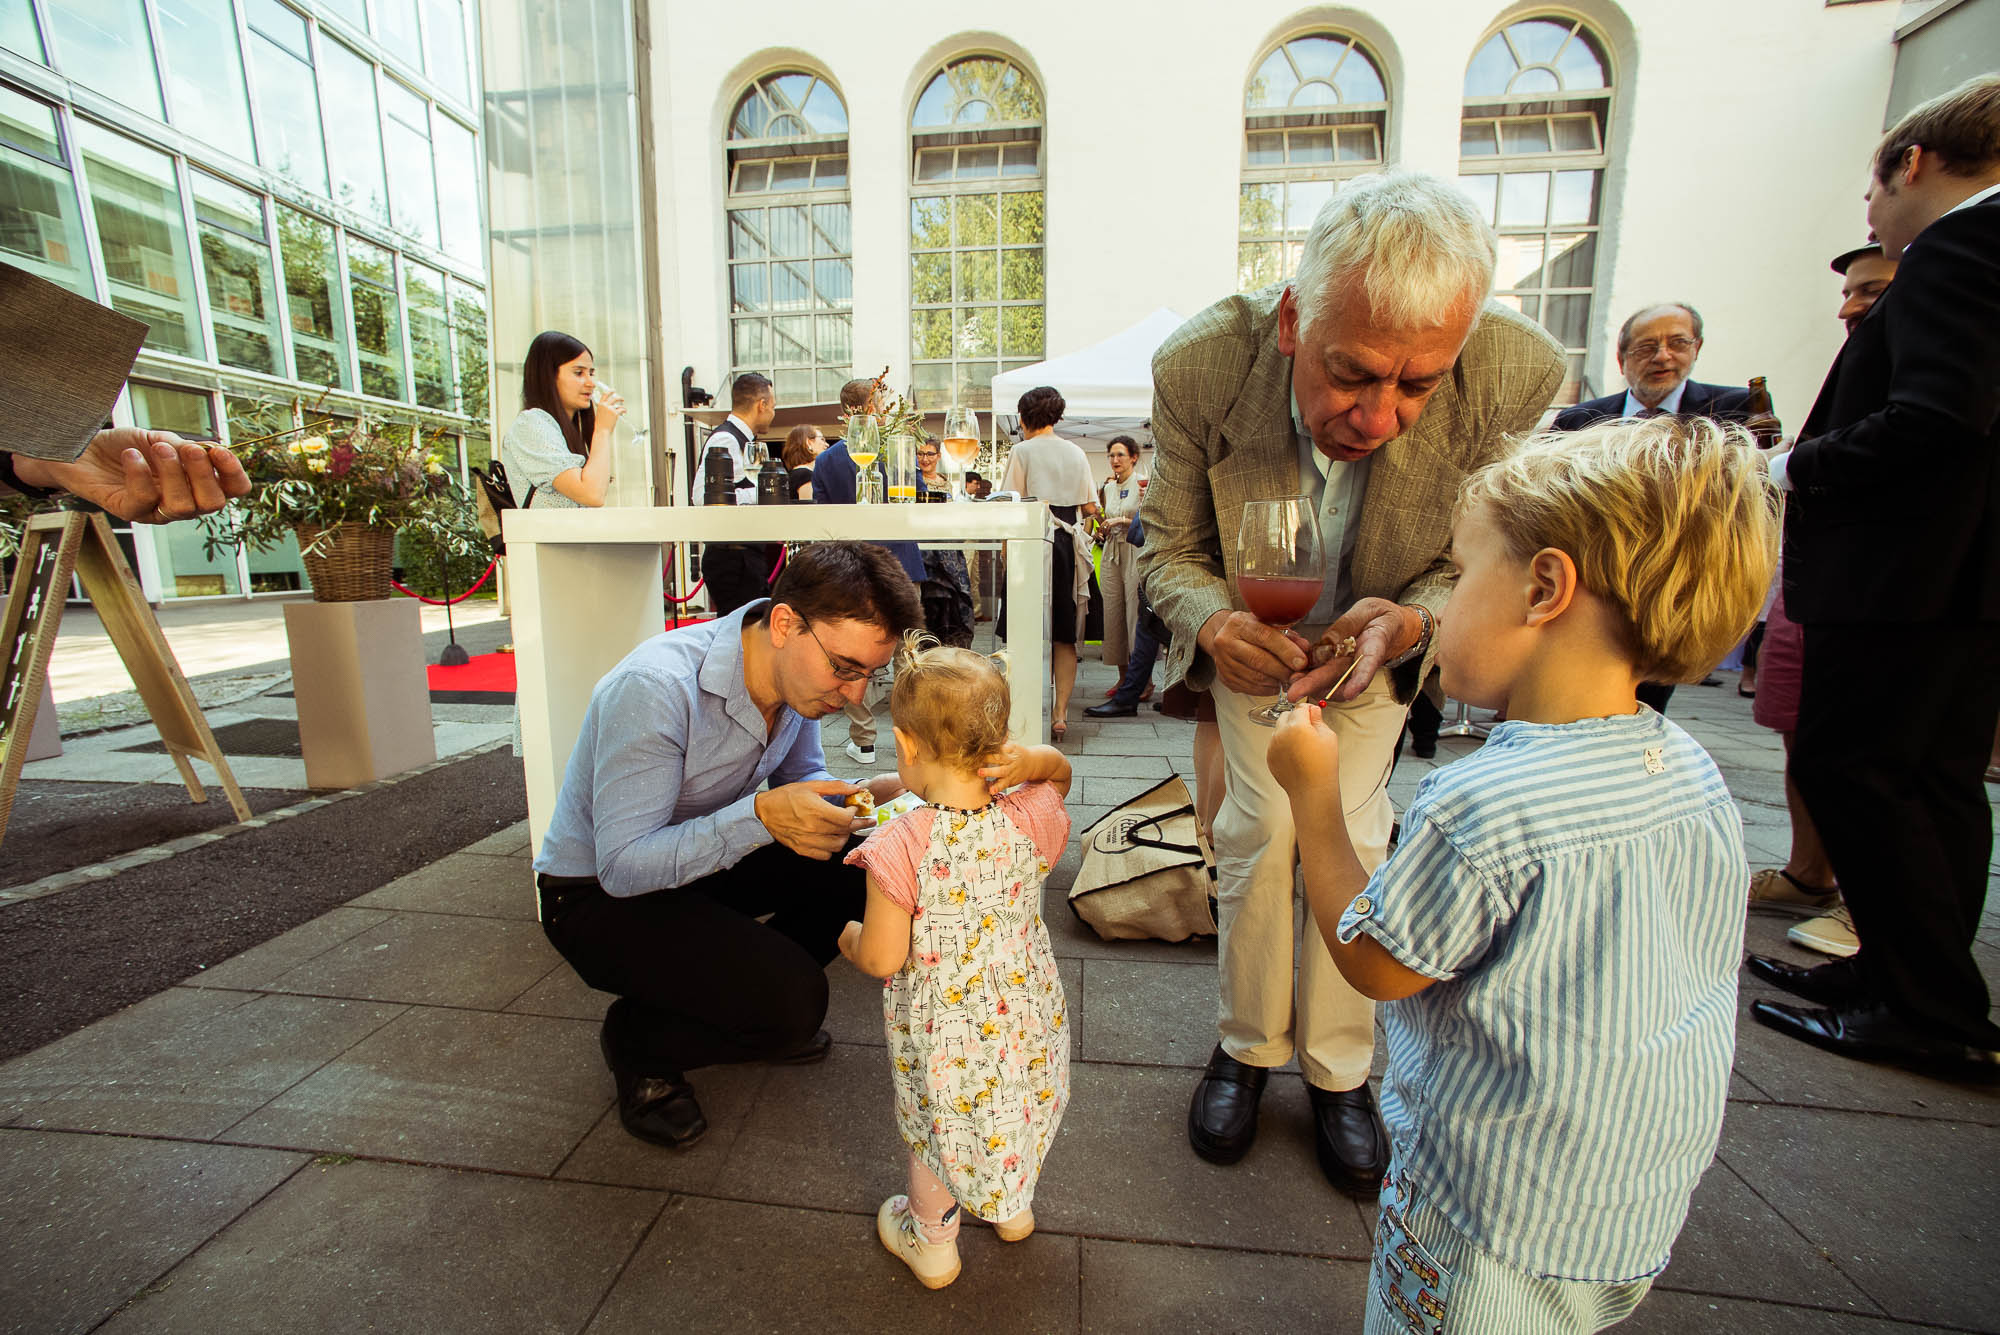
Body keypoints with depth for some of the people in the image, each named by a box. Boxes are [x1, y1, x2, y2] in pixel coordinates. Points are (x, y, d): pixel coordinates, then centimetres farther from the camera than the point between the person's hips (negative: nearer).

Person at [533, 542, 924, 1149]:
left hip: (703, 862, 7)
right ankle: (640, 1039, 6)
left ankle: (755, 1003, 12)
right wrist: (761, 816, -41)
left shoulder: (801, 670, -13)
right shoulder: (655, 688, -34)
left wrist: (856, 801, -18)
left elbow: (802, 778, 4)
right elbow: (621, 865, -30)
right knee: (793, 1000, -23)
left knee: (857, 866, -9)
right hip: (598, 896, -7)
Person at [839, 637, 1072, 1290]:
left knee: (937, 1123, 23)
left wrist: (851, 938, 1)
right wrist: (1038, 760, -13)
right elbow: (1058, 775, 8)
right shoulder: (1029, 821, -16)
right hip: (1026, 1013, 4)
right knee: (1018, 1103, 31)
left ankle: (932, 1242, 49)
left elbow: (883, 958, -20)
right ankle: (1012, 1207, 57)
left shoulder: (900, 846, -29)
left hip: (945, 1030, -4)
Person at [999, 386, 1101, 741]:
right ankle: (1060, 715, 9)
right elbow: (1090, 507, 10)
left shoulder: (1022, 451, -2)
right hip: (1071, 545, 4)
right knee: (1066, 636, 8)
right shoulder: (1076, 453, 11)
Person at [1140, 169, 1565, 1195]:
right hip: (1252, 634, 0)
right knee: (1261, 824, -4)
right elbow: (1170, 549, -17)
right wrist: (1211, 622, -39)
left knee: (1351, 831, 0)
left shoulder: (1516, 374, -29)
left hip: (1381, 635, 1)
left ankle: (1337, 1066, 24)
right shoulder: (1199, 365, -30)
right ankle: (1248, 1045, 21)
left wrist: (1408, 622, -36)